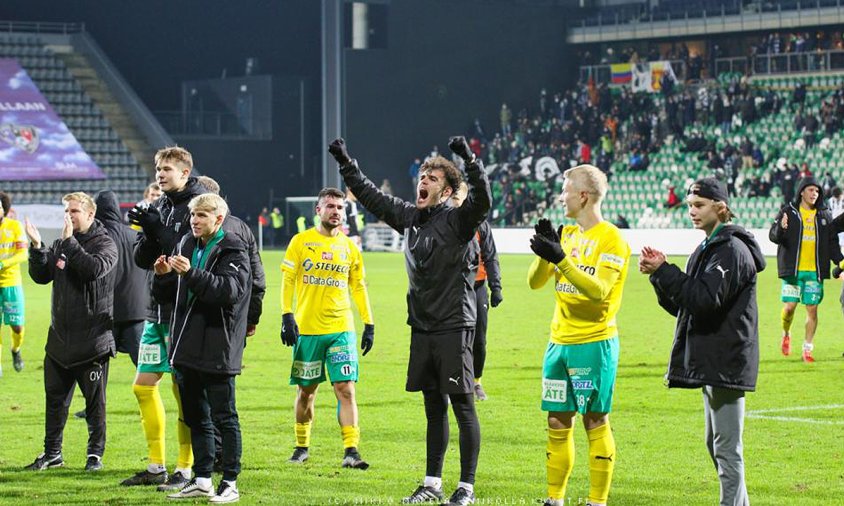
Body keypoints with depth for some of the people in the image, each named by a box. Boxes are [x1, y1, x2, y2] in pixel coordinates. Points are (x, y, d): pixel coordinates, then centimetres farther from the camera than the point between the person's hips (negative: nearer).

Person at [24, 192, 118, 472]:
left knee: (95, 401, 3)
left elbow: (94, 268, -24)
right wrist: (37, 247, -7)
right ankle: (52, 453, 19)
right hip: (59, 337, 6)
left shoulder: (104, 244, -6)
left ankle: (95, 453, 14)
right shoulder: (60, 244, 11)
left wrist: (70, 242, -21)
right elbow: (41, 276, 7)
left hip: (92, 339, -5)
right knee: (55, 398, 10)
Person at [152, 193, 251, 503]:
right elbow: (166, 295, 17)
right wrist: (164, 276, -5)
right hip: (186, 346, 7)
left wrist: (191, 274, -30)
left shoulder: (233, 251, -7)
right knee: (195, 416, 13)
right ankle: (202, 480, 21)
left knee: (223, 416, -3)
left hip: (217, 347, -7)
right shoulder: (186, 245, 12)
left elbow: (229, 290, -22)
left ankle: (229, 483, 1)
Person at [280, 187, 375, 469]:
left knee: (345, 388, -9)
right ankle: (302, 447, 23)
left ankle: (351, 451, -12)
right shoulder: (301, 242, 2)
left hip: (341, 330, 1)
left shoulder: (349, 247, 9)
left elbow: (358, 287, 15)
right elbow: (288, 280, 0)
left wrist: (369, 324, 11)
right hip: (306, 328, -1)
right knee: (306, 391, 7)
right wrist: (287, 316, -10)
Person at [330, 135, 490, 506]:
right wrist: (346, 165, 21)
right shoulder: (409, 217, 11)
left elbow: (482, 199, -29)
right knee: (434, 408, 13)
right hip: (422, 329, 7)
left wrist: (471, 162, -40)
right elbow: (372, 197, 21)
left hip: (454, 328, -7)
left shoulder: (457, 220, -9)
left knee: (463, 407, -3)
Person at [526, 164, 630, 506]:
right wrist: (544, 253, -8)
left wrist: (561, 259, -27)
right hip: (559, 342, 7)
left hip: (594, 343, -7)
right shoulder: (567, 235, 14)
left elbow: (599, 290, -21)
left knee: (595, 421, -3)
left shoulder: (611, 240, -9)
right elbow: (535, 282, 10)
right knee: (557, 422, 8)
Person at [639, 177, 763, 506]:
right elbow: (681, 304, 16)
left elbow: (705, 298, -25)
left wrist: (663, 270, -19)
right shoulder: (707, 249, 17)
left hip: (726, 363, -10)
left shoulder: (733, 250, -13)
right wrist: (658, 276, 0)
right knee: (717, 444, 16)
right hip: (709, 361, 10)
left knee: (727, 447, -9)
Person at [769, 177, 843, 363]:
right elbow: (773, 236, -3)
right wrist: (781, 228, -26)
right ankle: (786, 335, 24)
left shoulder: (824, 215, 10)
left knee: (812, 309, -1)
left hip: (815, 271, 2)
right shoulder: (789, 212, 1)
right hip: (792, 269, -2)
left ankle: (807, 349, 8)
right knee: (789, 306, -6)